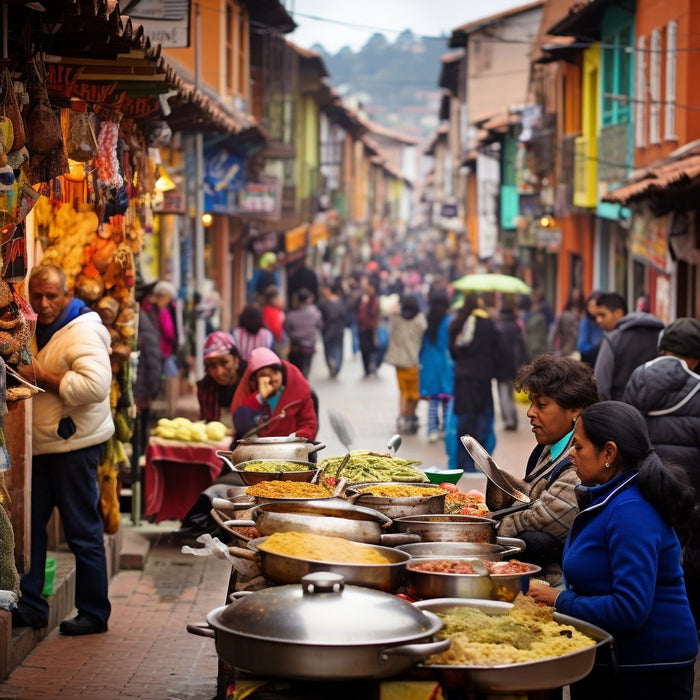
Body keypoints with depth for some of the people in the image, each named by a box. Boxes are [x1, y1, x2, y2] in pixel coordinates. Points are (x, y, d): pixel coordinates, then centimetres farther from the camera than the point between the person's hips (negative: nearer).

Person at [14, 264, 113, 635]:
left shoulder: (82, 330, -15)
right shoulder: (39, 330, 14)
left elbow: (95, 385, -29)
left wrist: (42, 378, -22)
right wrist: (24, 375, 9)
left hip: (74, 446, -9)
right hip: (41, 446, 9)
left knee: (83, 532, 0)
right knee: (29, 525, 9)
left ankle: (94, 614, 9)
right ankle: (29, 607, 17)